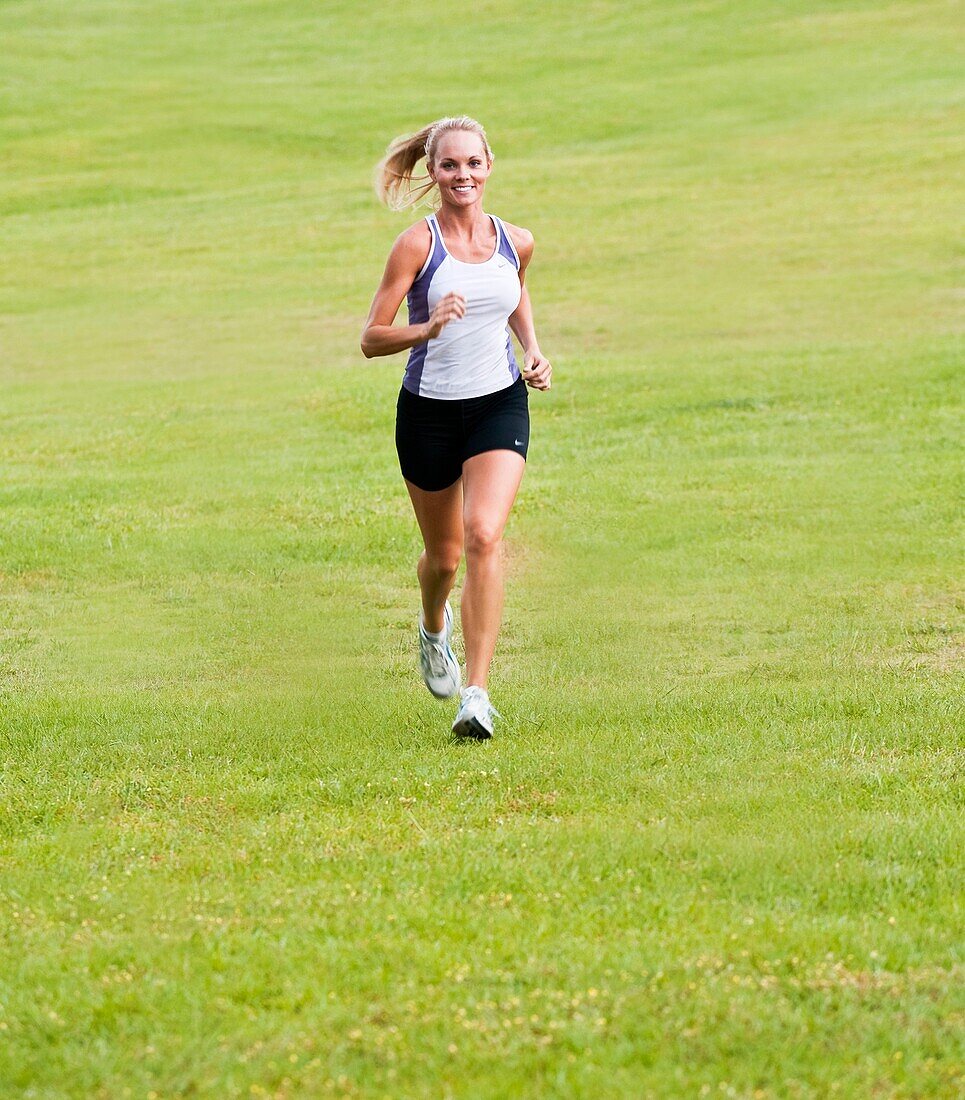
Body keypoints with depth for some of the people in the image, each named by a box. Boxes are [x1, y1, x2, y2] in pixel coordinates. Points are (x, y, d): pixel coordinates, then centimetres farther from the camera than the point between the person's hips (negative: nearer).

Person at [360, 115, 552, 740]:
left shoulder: (516, 242, -1)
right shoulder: (417, 245, -13)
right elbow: (371, 339, -15)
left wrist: (533, 349, 8)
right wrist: (429, 327, -33)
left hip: (500, 405, 1)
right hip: (430, 410, -1)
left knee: (484, 536, -21)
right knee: (444, 555, 13)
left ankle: (477, 693, -22)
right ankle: (434, 628, 51)